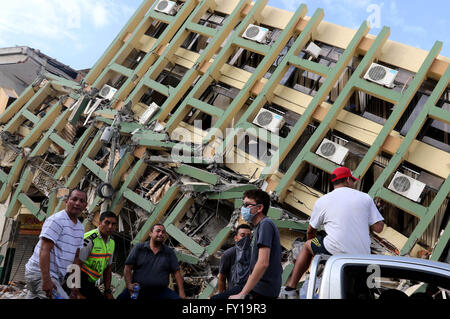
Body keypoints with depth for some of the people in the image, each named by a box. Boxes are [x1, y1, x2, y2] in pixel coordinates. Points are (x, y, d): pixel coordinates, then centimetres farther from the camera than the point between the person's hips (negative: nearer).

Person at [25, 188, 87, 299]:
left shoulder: (80, 227, 13)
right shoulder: (56, 220, -13)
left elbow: (76, 256, 17)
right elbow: (44, 250, -20)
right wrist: (46, 280, -27)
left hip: (55, 275, 9)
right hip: (40, 273, -9)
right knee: (63, 297, -24)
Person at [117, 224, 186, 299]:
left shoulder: (169, 252, 12)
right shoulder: (138, 248, 7)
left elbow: (176, 272, 7)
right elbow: (127, 268, 5)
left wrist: (181, 293, -3)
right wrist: (129, 285, -10)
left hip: (161, 292, 2)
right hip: (138, 290, -1)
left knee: (176, 297, -25)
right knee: (121, 297, -29)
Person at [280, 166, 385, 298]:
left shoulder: (322, 201, 6)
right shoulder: (366, 198, 6)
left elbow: (311, 231, 16)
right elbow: (378, 228, 2)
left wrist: (311, 246, 37)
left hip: (335, 252, -2)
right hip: (361, 256, 2)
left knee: (307, 245, 23)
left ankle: (290, 288, 20)